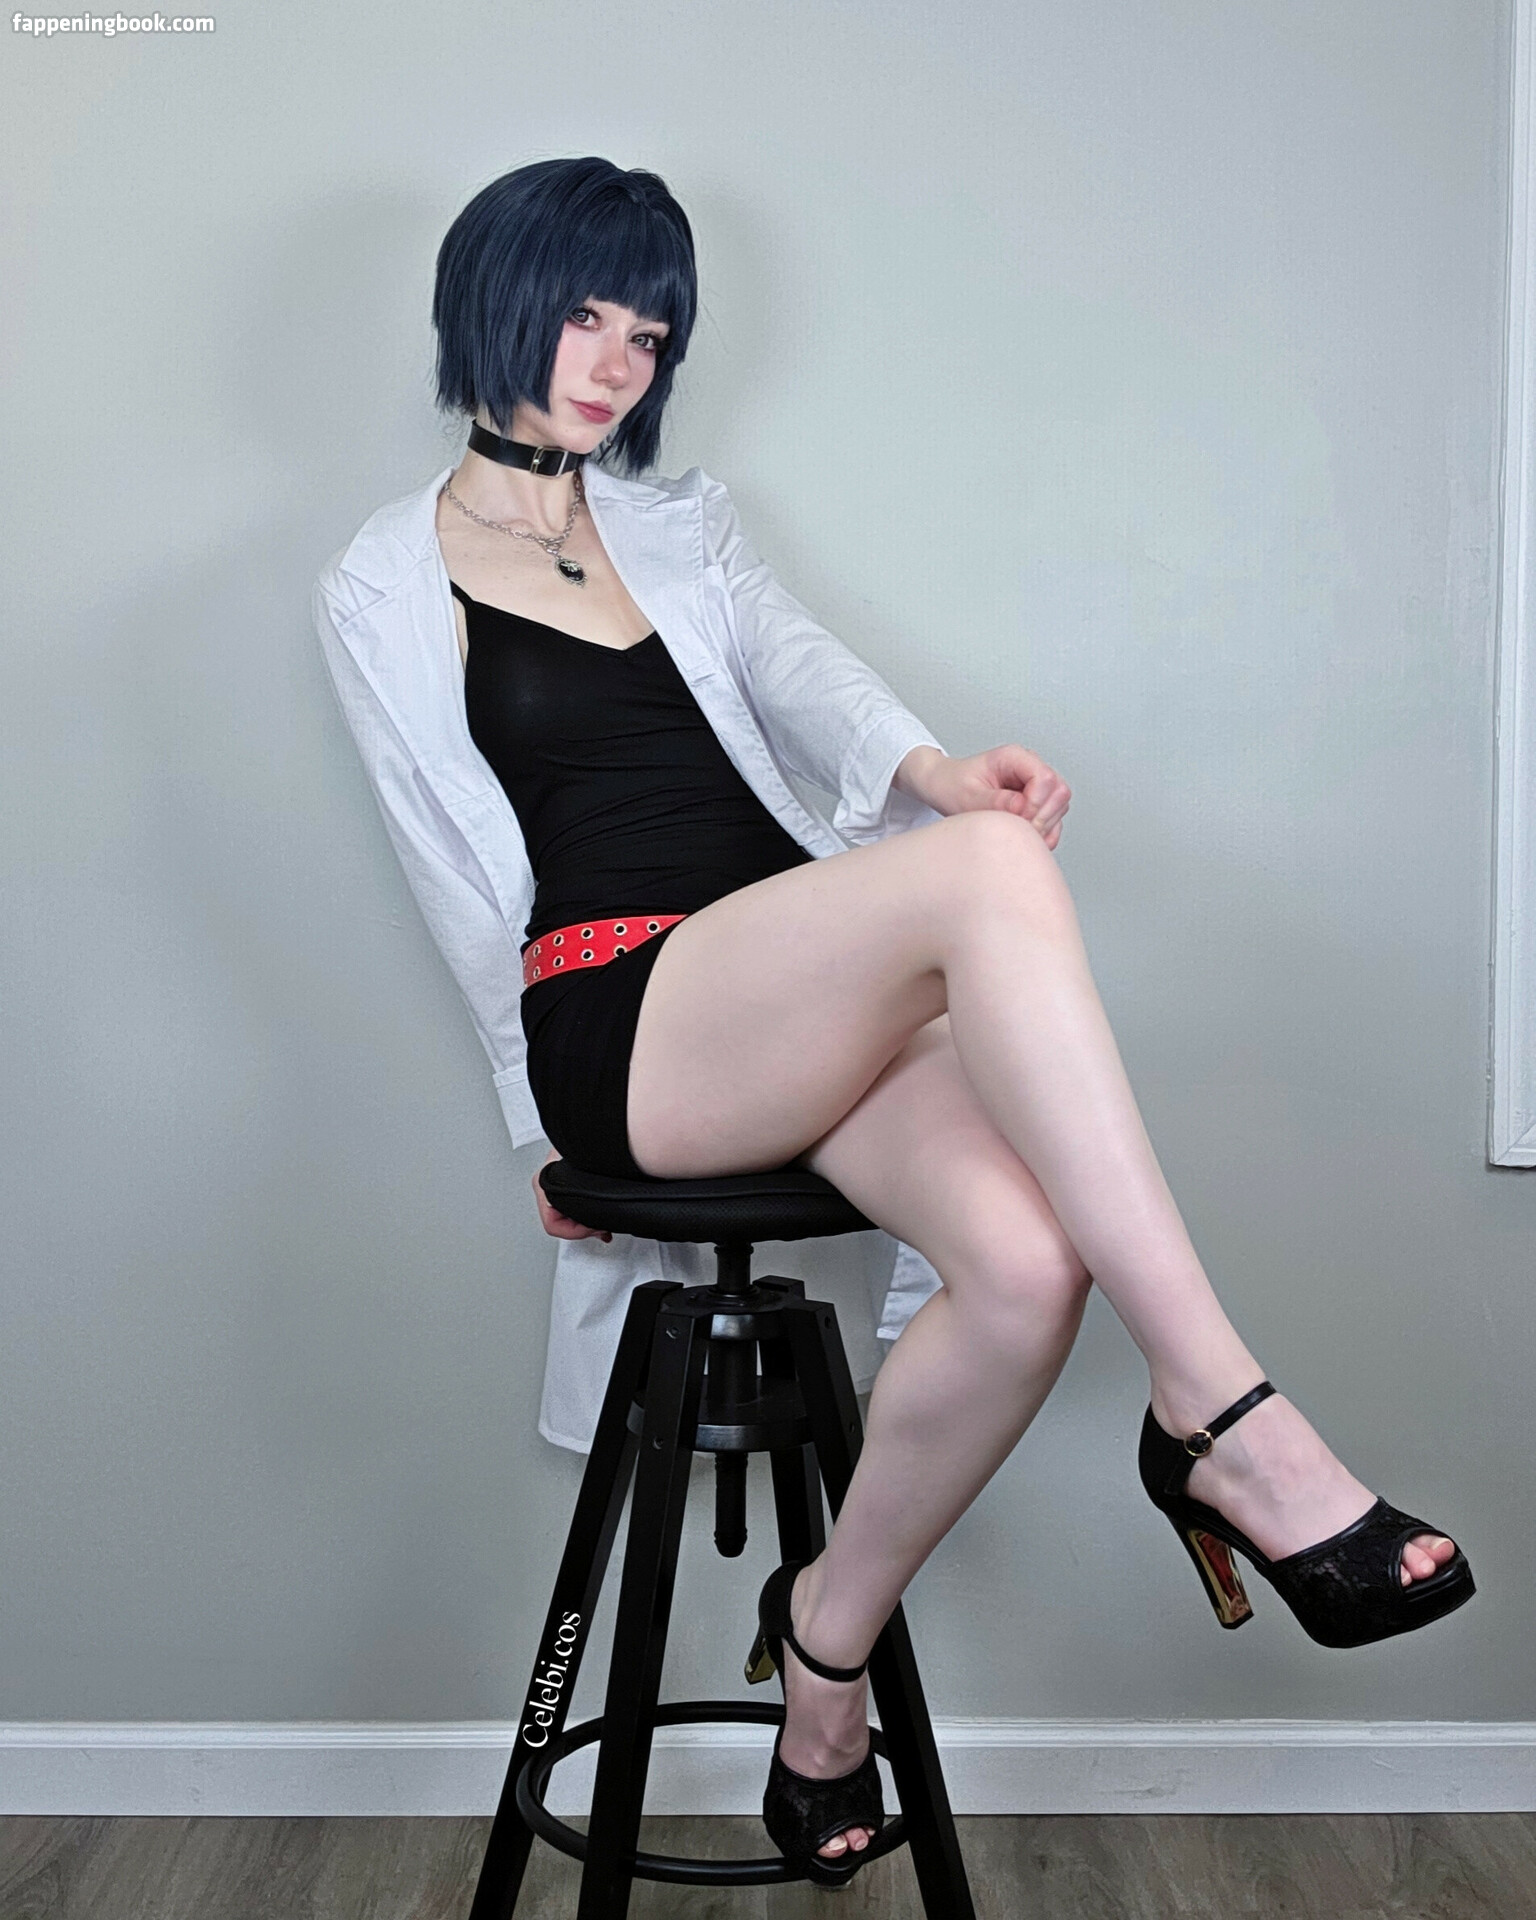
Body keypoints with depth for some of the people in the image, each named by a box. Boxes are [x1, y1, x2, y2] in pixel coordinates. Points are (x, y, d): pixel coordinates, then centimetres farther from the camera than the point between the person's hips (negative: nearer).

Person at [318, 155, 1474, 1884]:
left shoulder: (684, 518, 26)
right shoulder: (387, 590, 13)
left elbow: (802, 670, 5)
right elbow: (459, 883, 9)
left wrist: (930, 768, -17)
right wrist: (546, 1123, 4)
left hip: (819, 994, 5)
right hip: (617, 1018, -4)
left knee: (1028, 1259, -27)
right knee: (990, 871, -32)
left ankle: (826, 1632, -1)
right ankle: (1218, 1417, -29)